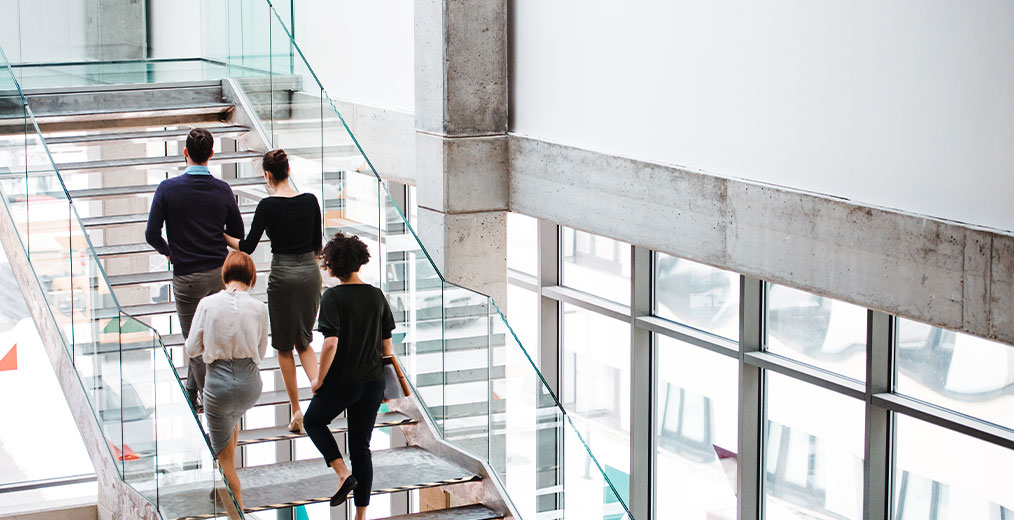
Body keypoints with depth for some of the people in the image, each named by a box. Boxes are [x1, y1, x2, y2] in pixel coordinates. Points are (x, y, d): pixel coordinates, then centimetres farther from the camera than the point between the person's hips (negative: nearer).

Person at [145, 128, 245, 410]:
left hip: (187, 277, -4)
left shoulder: (168, 189, -12)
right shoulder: (222, 190, -3)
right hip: (219, 273, 4)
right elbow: (237, 233, 6)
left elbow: (152, 235, -11)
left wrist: (168, 252, 9)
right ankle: (192, 388, 34)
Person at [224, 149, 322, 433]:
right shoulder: (310, 200, 0)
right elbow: (317, 244, 8)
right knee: (303, 341, 18)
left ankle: (296, 411, 12)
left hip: (283, 275, -4)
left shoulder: (268, 205, -13)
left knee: (285, 346, 10)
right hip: (310, 272, 4)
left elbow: (247, 247, -9)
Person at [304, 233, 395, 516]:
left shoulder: (333, 297, -15)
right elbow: (387, 346, 7)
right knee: (361, 445, 12)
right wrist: (382, 376, 20)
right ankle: (361, 515, 13)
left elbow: (331, 343, -22)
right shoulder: (377, 296, 2)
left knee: (314, 421, 22)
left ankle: (343, 473, 2)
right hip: (372, 383, 5)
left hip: (341, 382, -5)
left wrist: (320, 379, -9)